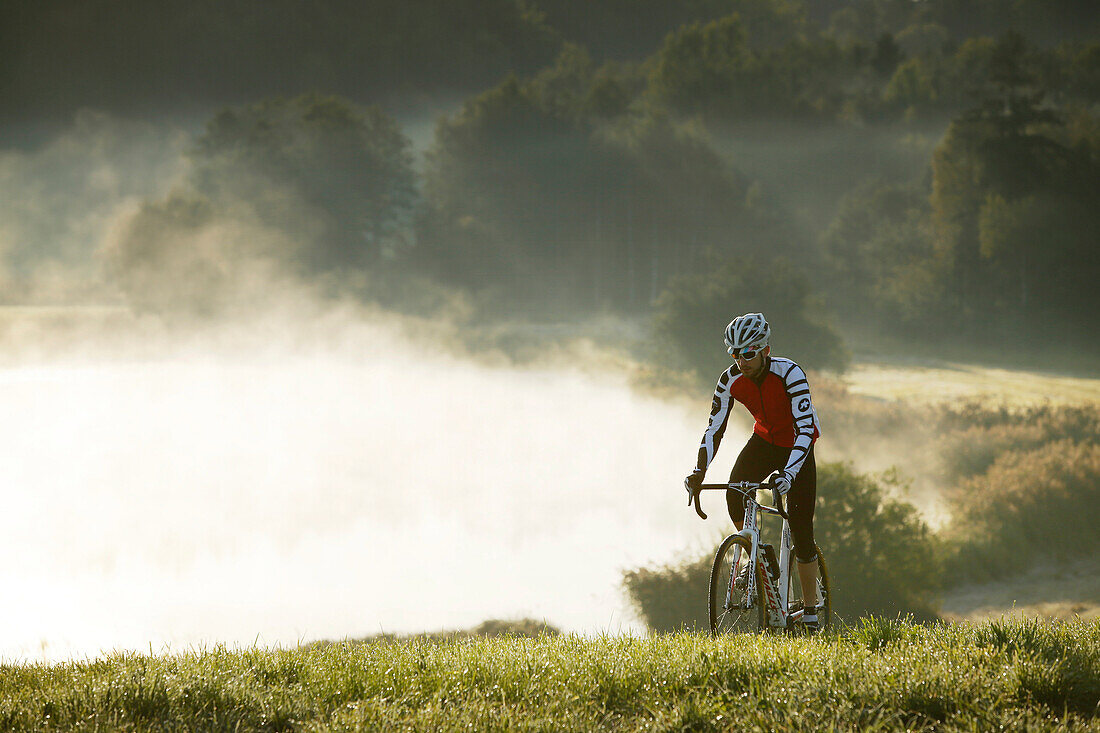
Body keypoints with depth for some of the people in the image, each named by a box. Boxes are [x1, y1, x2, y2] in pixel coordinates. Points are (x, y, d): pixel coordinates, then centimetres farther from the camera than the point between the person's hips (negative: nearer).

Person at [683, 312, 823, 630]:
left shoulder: (789, 373, -31)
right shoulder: (731, 380, -18)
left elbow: (806, 428, -37)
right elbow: (714, 429, -14)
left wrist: (789, 473, -50)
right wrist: (699, 471, -30)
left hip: (796, 446, -4)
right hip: (764, 440, 4)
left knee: (801, 528, -9)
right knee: (735, 496, -25)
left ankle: (811, 609, 3)